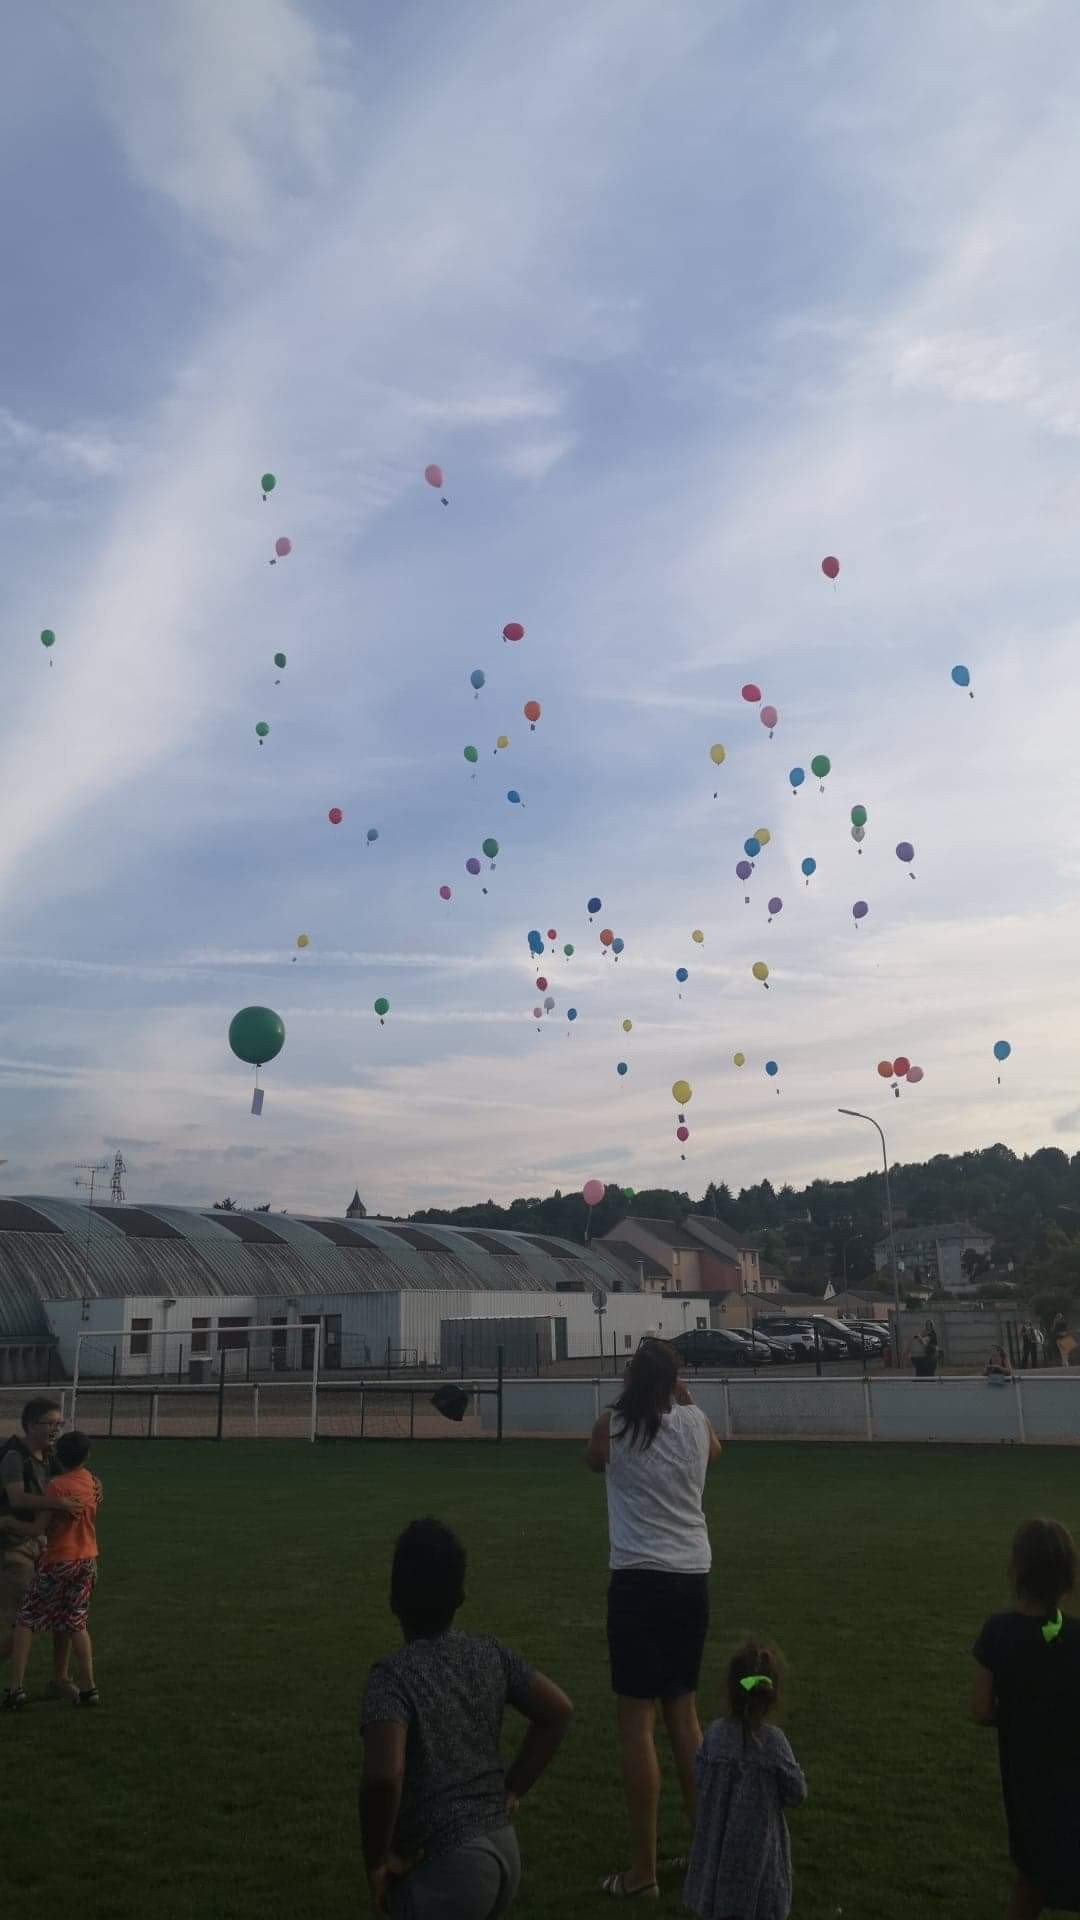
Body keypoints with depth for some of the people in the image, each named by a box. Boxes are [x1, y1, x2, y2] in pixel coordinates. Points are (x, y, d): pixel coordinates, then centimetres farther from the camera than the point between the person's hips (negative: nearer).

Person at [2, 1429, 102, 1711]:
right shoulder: (95, 1483, 4)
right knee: (76, 1624, 15)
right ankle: (88, 1689, 13)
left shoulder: (57, 1486, -16)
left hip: (59, 1561, -6)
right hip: (88, 1561, 6)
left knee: (25, 1622, 5)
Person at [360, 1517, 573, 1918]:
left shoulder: (393, 1675, -17)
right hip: (503, 1849, 7)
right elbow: (557, 1711, 8)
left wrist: (377, 1860, -14)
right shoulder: (489, 1654, 3)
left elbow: (383, 1775, -30)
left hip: (444, 1865, -7)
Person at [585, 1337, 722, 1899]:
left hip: (639, 1579, -5)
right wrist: (681, 1394, 30)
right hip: (692, 1578, 5)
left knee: (635, 1721, 2)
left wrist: (632, 1397, 17)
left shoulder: (611, 1424, -7)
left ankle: (643, 1871, 6)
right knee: (683, 1712, 18)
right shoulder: (696, 1423, 2)